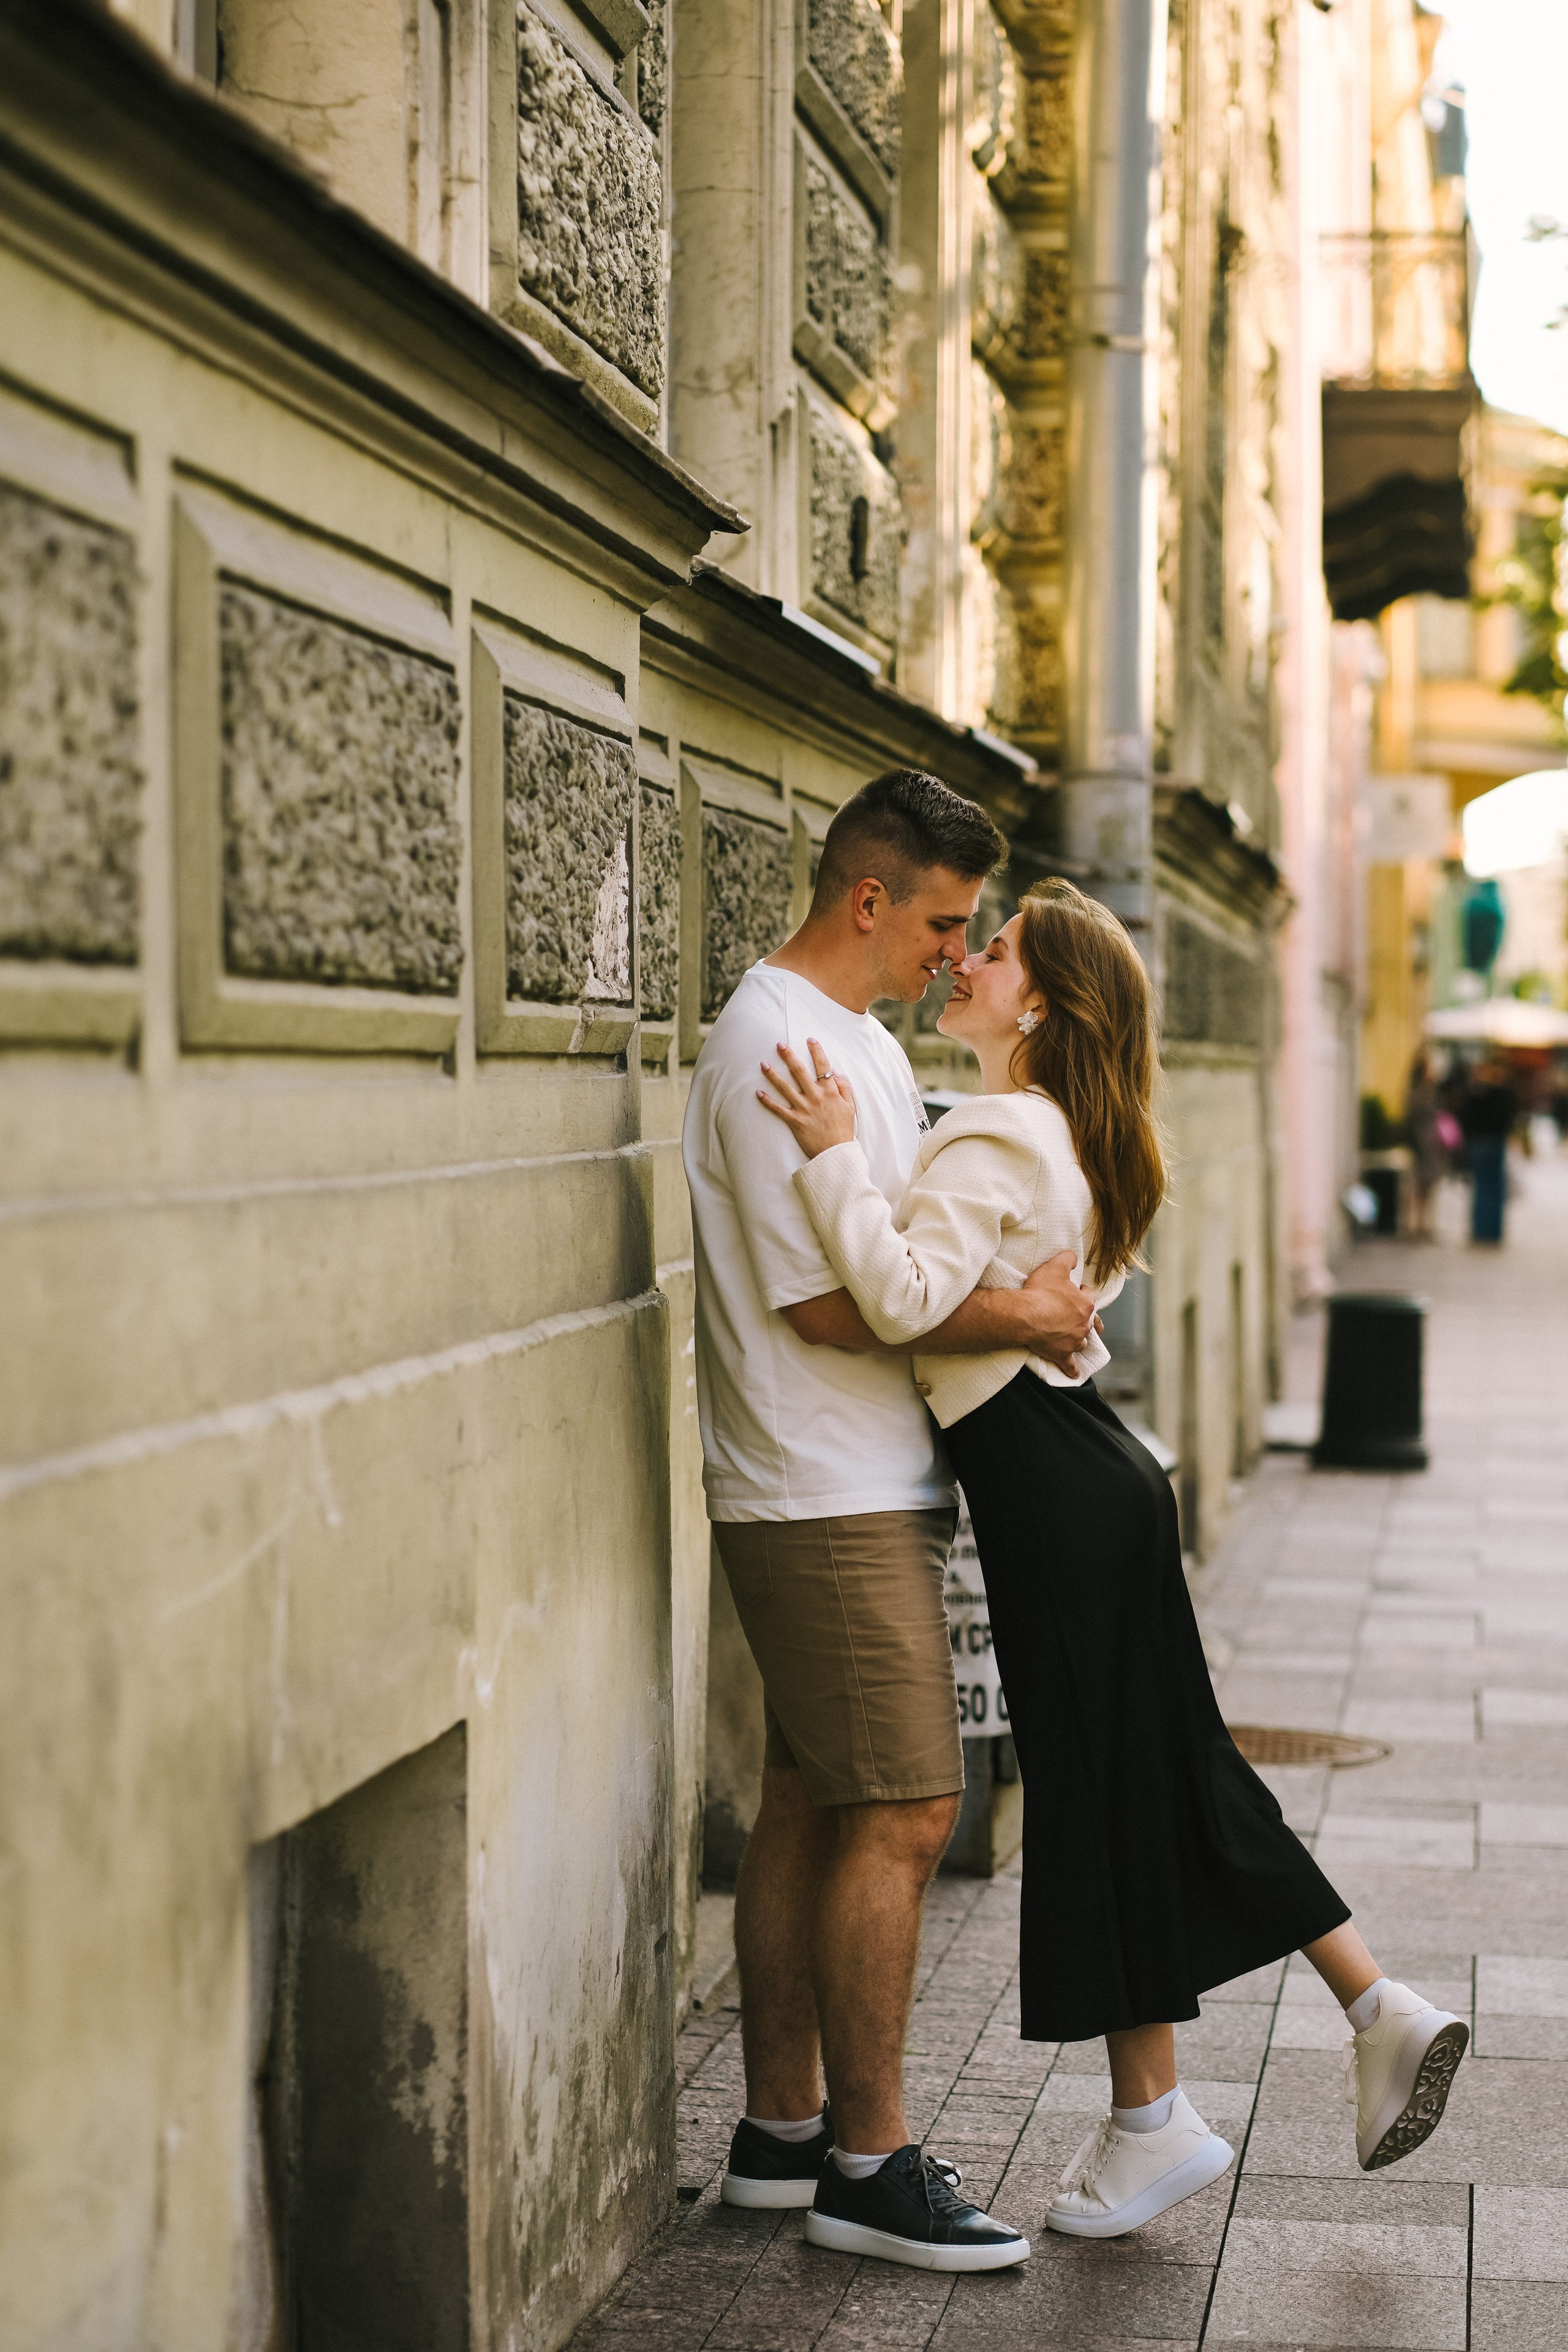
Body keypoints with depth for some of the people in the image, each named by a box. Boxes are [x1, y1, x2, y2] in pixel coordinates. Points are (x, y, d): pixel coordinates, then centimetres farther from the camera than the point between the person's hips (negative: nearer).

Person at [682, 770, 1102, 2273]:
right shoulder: (775, 1048, -17)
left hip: (866, 1488, 10)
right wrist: (1017, 1319, -13)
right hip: (828, 1500, -10)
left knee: (810, 1807, 13)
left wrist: (1034, 1300, 7)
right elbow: (827, 1301, -20)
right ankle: (867, 2164, 2)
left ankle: (781, 2131, 22)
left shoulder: (859, 1038, 16)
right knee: (900, 1814, -7)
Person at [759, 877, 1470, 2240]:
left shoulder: (994, 1137, -16)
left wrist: (837, 1158, -26)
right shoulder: (1056, 1131, 14)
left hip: (1058, 1498, -9)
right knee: (1179, 1775, 15)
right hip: (1091, 1477, 9)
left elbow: (906, 1299, -29)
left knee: (1098, 1792, 1)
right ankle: (1382, 2011, 19)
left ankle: (1152, 2119, 12)